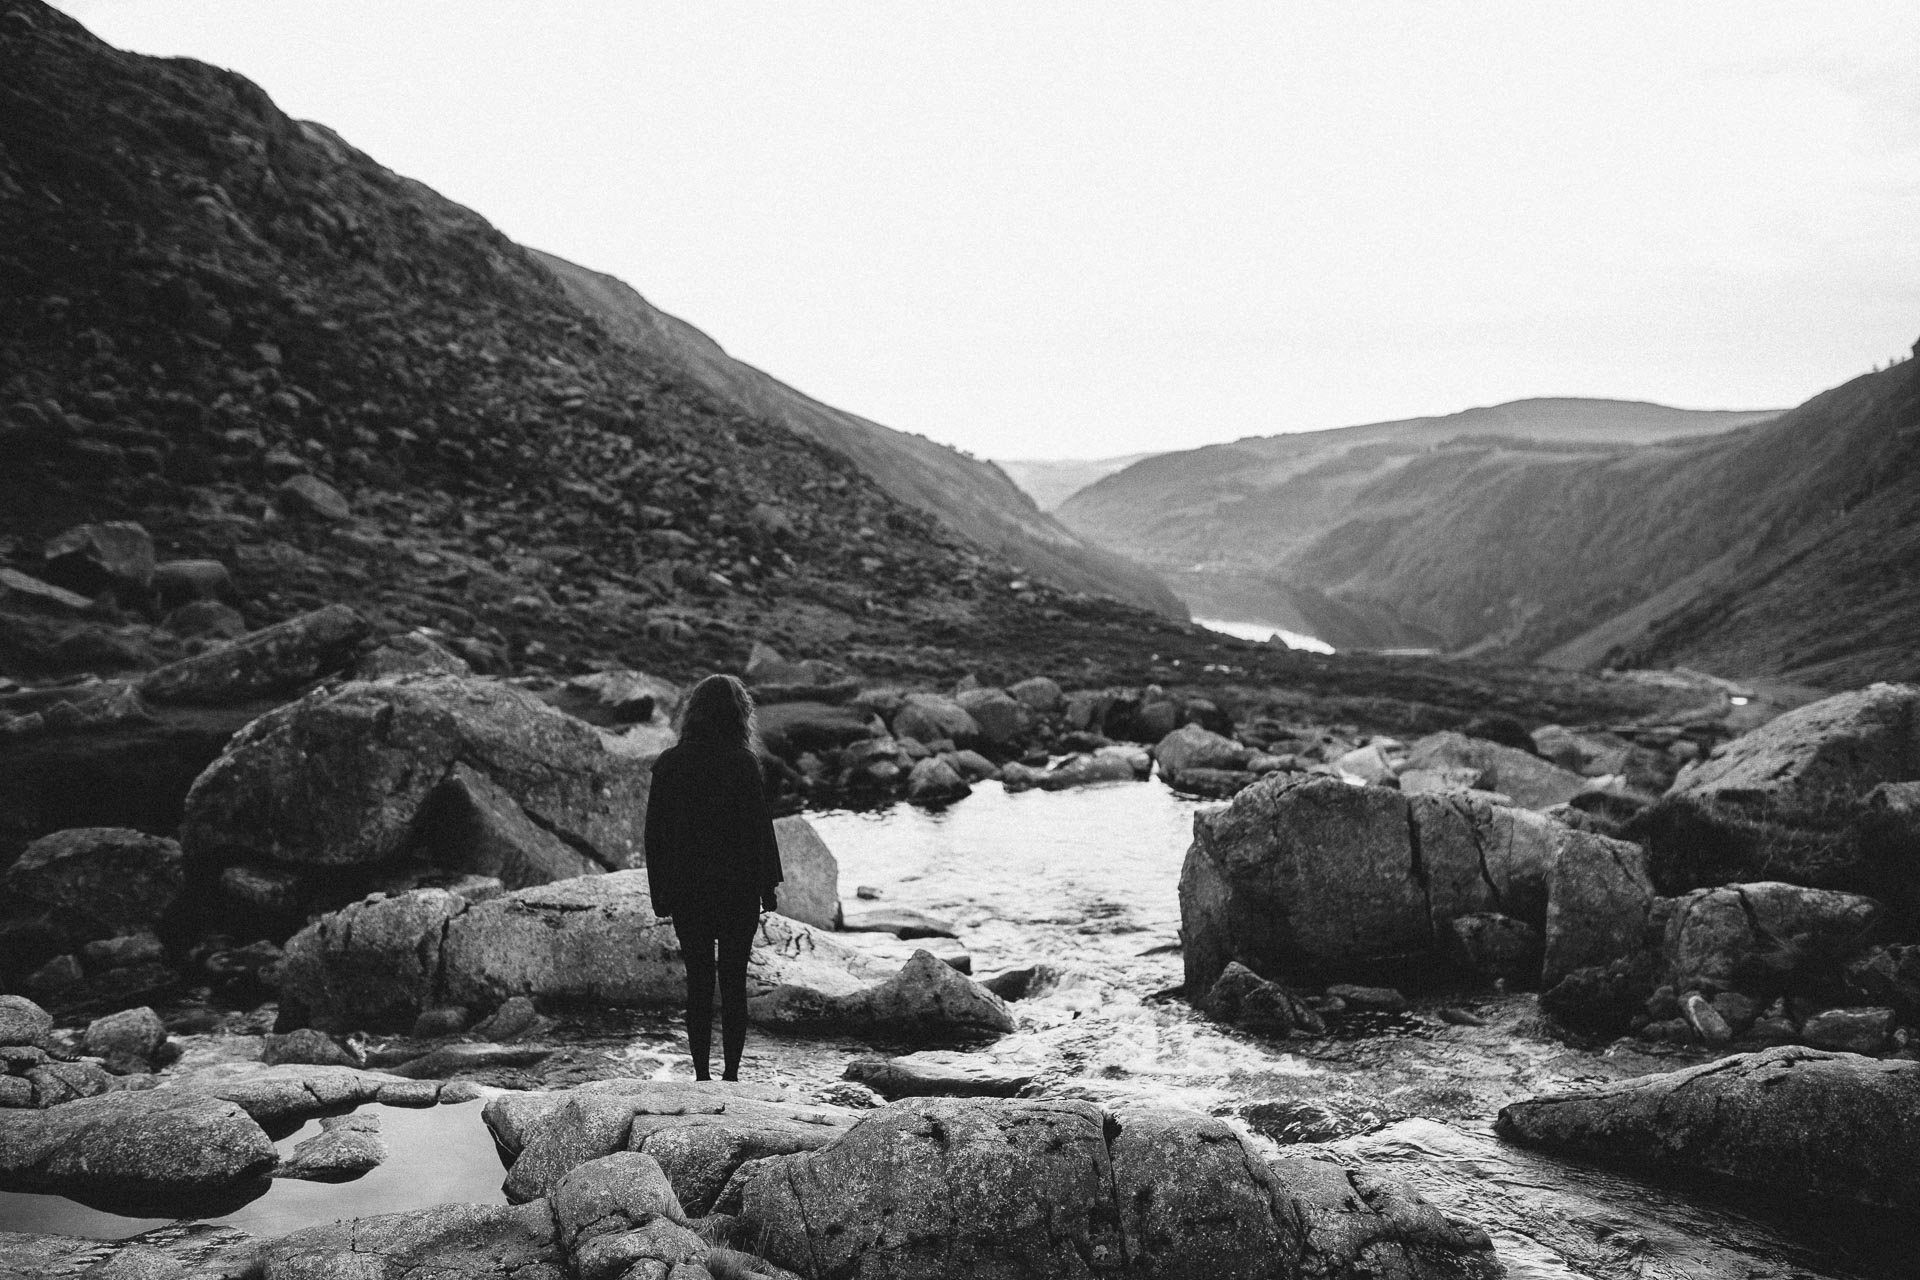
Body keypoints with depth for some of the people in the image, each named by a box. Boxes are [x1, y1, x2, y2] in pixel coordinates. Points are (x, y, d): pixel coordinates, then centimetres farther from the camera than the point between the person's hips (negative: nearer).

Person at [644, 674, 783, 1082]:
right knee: (733, 980, 7)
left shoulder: (668, 763, 1)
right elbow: (760, 826, -8)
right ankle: (731, 1073, 8)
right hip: (738, 888, -3)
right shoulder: (742, 762, -10)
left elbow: (654, 831, 4)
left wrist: (660, 894, 11)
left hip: (686, 891, 3)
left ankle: (702, 1074, 12)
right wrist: (769, 887, 1)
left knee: (698, 982, 10)